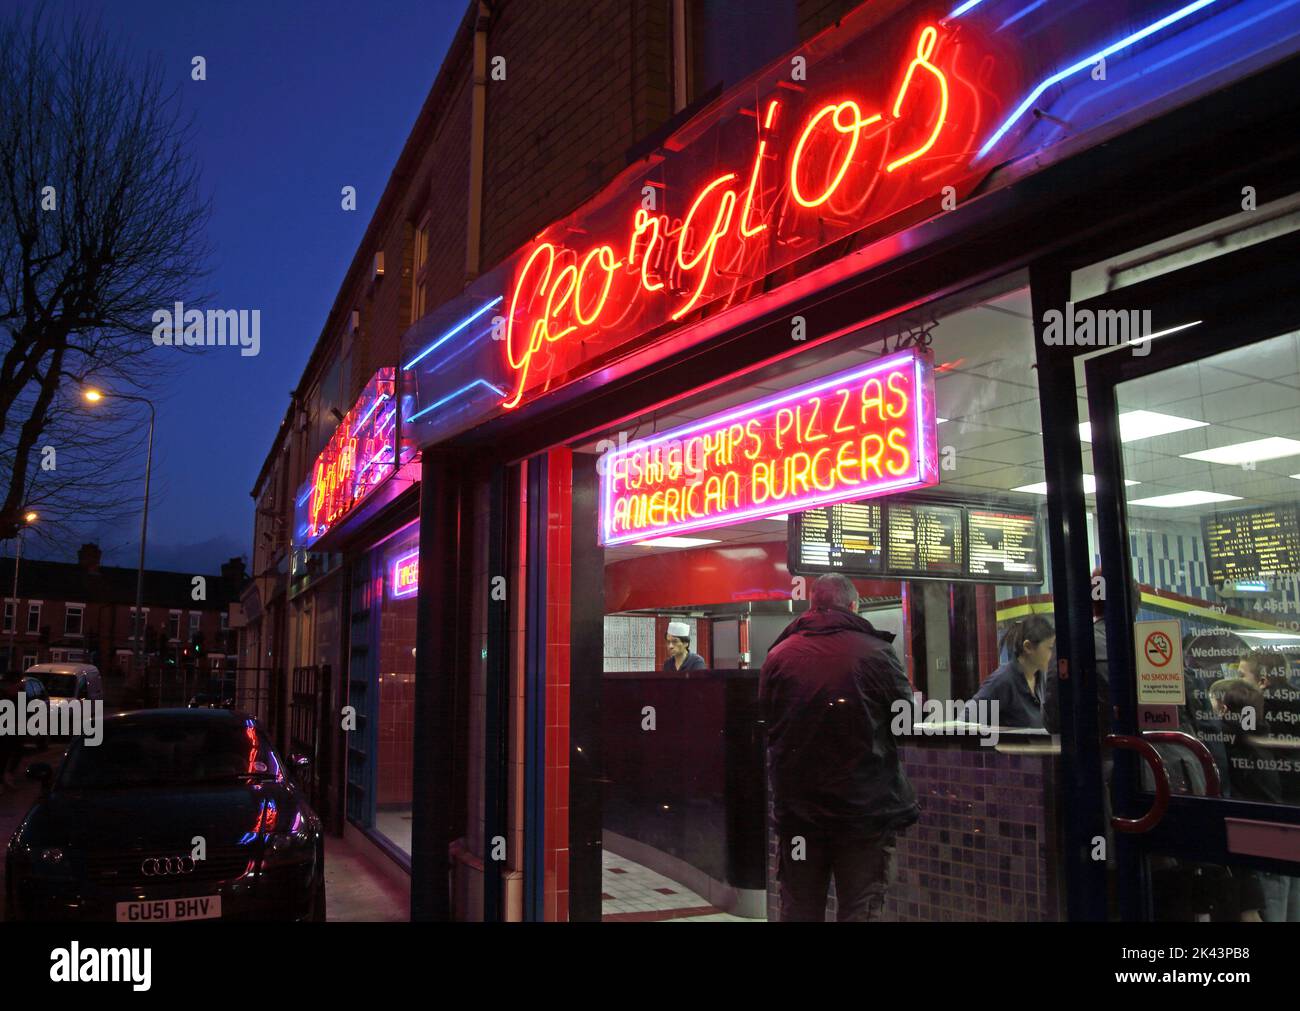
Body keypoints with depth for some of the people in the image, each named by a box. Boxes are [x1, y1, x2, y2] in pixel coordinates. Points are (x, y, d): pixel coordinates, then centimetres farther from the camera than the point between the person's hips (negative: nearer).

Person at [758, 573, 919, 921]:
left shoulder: (778, 656, -1)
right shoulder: (876, 652, -9)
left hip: (797, 809, 3)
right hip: (866, 809, -2)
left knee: (798, 909, 14)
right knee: (860, 909, 6)